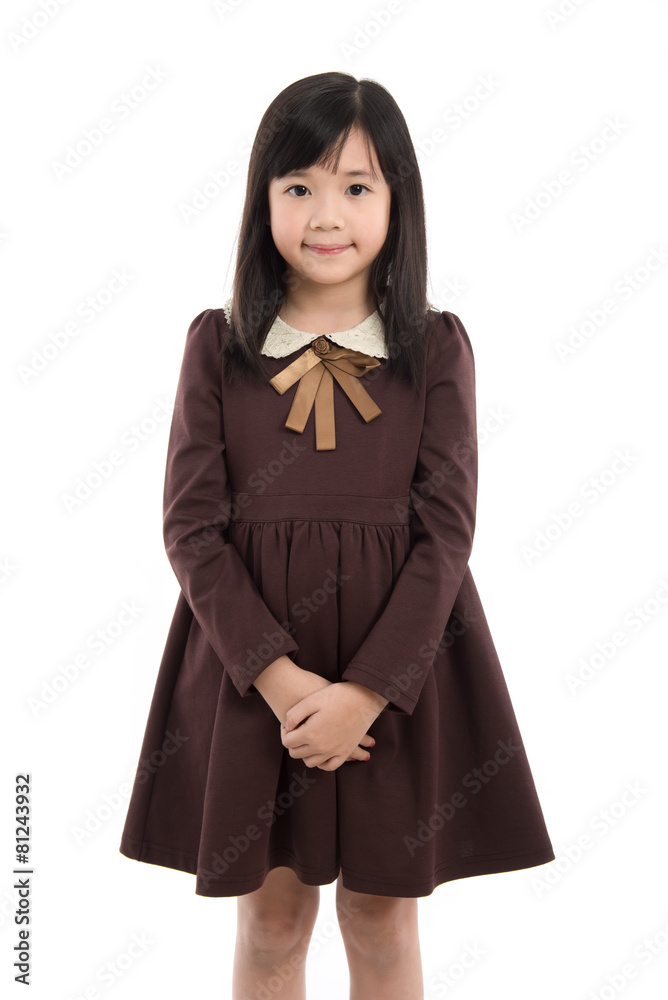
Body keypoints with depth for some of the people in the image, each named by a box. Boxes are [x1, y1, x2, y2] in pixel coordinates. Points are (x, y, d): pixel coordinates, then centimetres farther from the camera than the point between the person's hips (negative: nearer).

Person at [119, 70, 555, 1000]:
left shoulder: (436, 347, -2)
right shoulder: (218, 345, -1)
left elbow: (446, 530, -7)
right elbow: (192, 524, -5)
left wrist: (367, 691, -16)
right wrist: (279, 676, -16)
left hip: (398, 660, 0)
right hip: (250, 661, 1)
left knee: (383, 921, 14)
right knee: (271, 918, 14)